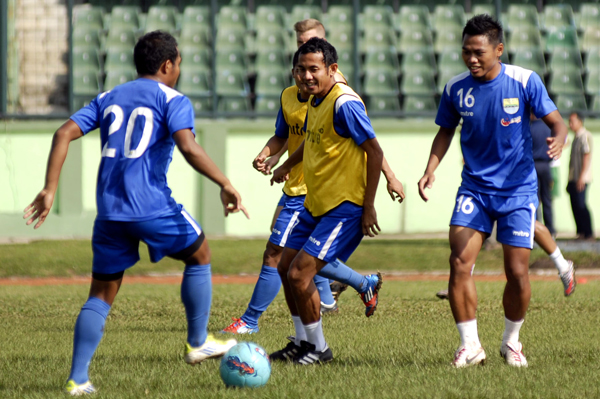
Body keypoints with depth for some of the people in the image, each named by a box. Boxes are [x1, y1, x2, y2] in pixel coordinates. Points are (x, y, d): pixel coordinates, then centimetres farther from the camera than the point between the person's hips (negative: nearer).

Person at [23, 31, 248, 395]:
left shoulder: (109, 98, 18)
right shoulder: (172, 100, 2)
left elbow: (65, 133, 8)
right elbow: (189, 148, -16)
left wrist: (50, 189, 6)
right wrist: (226, 185, -12)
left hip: (109, 210, 5)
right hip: (152, 204, -5)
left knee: (102, 293, 10)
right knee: (199, 255, 21)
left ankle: (78, 379, -1)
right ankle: (198, 343, 25)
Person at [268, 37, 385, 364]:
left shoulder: (344, 104, -20)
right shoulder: (315, 101, 7)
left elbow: (374, 153, -20)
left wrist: (368, 208, -21)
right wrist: (287, 166, 35)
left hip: (344, 208, -9)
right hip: (315, 204, 9)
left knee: (299, 274, -14)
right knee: (285, 269, 13)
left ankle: (319, 348, 2)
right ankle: (302, 343, 26)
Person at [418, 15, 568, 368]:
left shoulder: (525, 81, -12)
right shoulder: (455, 88, -4)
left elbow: (555, 120, -5)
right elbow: (446, 131, 13)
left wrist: (558, 139, -28)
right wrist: (431, 170, 0)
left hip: (518, 190, -2)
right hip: (474, 189, 2)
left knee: (517, 271, -5)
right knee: (460, 262, -14)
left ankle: (512, 342, 19)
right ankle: (470, 346, -3)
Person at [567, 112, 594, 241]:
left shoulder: (585, 136, -9)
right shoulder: (576, 137, 20)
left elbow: (587, 156, -17)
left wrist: (581, 177, -22)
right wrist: (570, 181, 21)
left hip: (581, 179, -9)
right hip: (573, 178, 9)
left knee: (580, 205, -13)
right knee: (575, 206, 7)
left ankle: (589, 233, -11)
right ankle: (581, 232, 10)